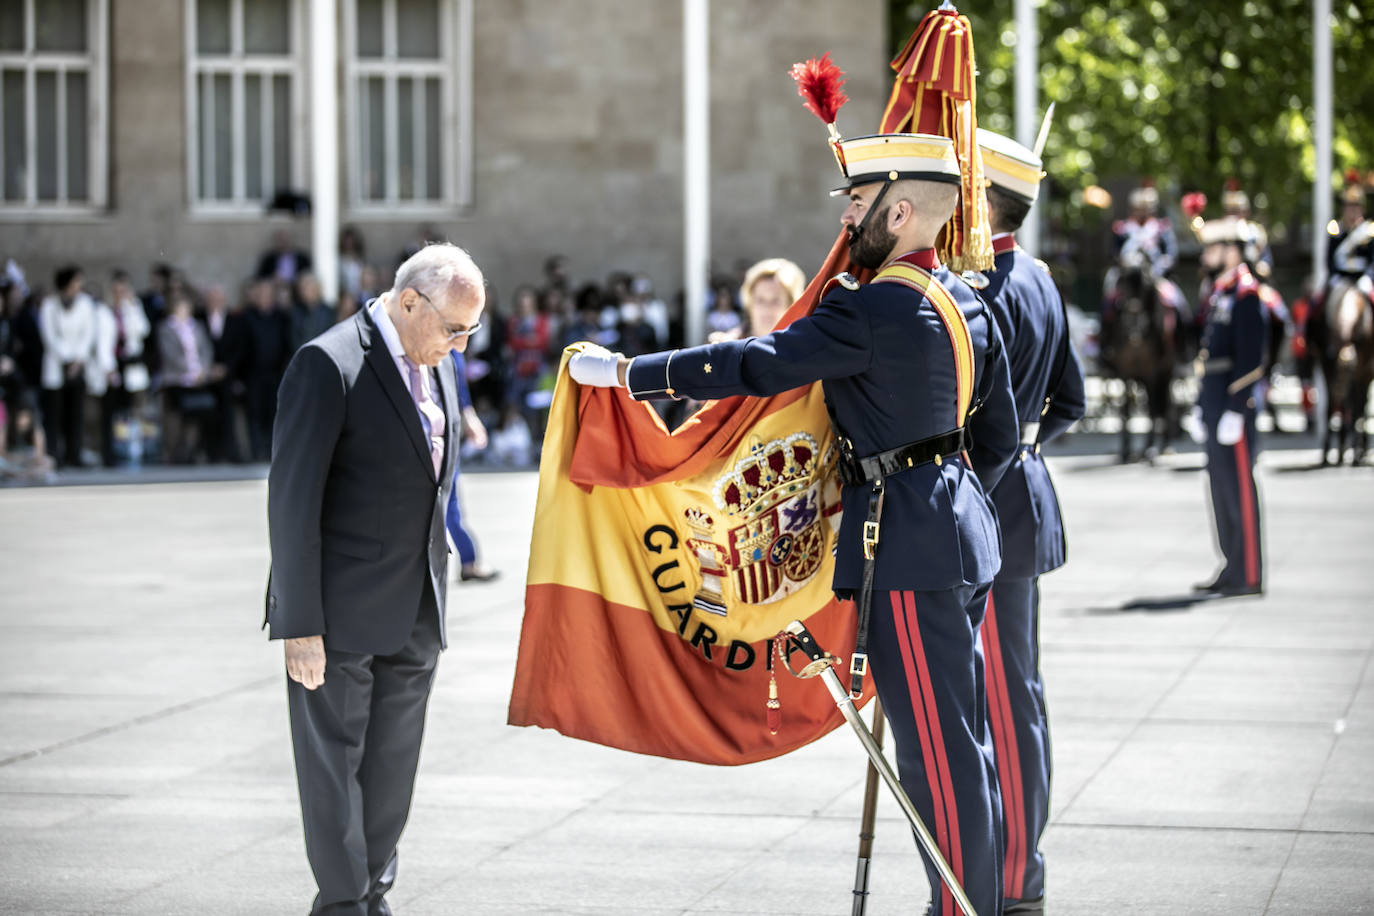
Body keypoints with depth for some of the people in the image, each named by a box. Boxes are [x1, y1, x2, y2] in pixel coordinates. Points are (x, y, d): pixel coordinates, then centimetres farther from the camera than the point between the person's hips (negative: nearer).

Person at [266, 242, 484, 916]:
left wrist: (436, 598, 15)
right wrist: (299, 624, -17)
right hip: (340, 611, -7)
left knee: (392, 768, 11)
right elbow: (293, 499, -16)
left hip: (415, 615, 7)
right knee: (334, 761, 0)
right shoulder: (328, 364, -15)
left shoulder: (436, 364, 10)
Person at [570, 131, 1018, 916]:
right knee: (963, 737, 16)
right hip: (960, 529, 10)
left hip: (911, 550, -10)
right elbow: (1002, 432, 17)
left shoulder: (872, 309, -18)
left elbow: (755, 366, -22)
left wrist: (626, 372, -17)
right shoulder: (962, 301, 11)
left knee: (939, 748, -4)